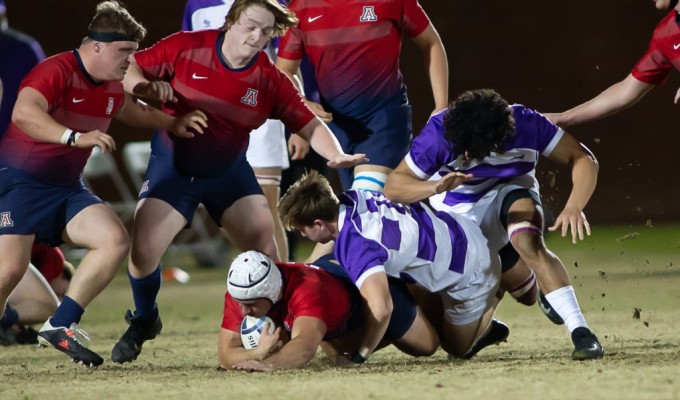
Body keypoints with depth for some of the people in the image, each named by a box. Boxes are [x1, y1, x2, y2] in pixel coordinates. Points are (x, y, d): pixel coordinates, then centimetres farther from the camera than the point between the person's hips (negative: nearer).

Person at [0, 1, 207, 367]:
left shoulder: (112, 88, 8)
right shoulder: (57, 72, -19)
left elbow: (134, 111, 34)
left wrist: (172, 124, 19)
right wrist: (76, 137, -50)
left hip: (66, 187, 8)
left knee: (115, 240, -11)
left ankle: (60, 326, -7)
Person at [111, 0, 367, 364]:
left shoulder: (269, 80, -9)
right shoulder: (186, 47, -15)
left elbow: (309, 126, -6)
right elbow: (131, 67, -7)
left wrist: (336, 156, -25)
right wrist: (145, 87, -29)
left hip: (229, 171, 2)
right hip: (172, 167, -2)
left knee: (265, 252, -9)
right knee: (142, 252, -13)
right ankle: (143, 321, 18)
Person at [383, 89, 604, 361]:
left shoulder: (525, 124, -27)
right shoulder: (439, 133, -27)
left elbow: (583, 159, -22)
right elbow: (393, 186, -25)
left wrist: (574, 207, -40)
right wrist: (436, 187, -45)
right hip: (453, 211, 1)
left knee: (529, 244, -38)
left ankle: (580, 332, -37)